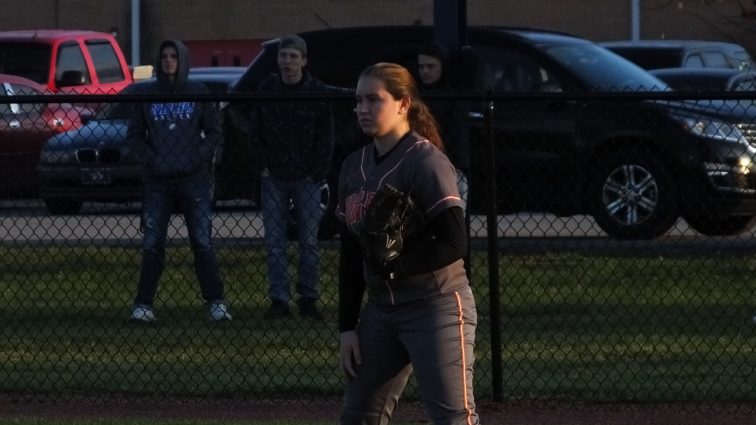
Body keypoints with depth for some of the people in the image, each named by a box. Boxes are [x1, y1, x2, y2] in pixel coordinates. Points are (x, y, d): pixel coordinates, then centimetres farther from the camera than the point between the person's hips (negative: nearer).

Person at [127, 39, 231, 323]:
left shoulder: (198, 93, 4)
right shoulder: (146, 94, 7)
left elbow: (214, 134, 7)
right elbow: (134, 135, 10)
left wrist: (201, 157, -8)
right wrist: (149, 158, -6)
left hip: (194, 180, -1)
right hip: (157, 182, 1)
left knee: (202, 243, -4)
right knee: (152, 245, 1)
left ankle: (216, 302, 1)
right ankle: (143, 304, 4)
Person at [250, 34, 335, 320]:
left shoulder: (317, 92, -2)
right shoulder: (266, 90, 3)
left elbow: (326, 136, 2)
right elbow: (256, 132, 10)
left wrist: (318, 172, -5)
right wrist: (263, 165, 0)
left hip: (306, 178, -2)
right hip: (274, 178, 2)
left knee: (309, 242, 2)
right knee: (274, 242, 1)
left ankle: (308, 299, 8)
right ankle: (279, 300, 4)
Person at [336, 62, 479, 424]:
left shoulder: (426, 162, -13)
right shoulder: (354, 167, 10)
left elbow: (454, 244, -18)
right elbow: (350, 255, 14)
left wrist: (394, 266, -22)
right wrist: (347, 327, 11)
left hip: (436, 306, -8)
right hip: (380, 310, 8)